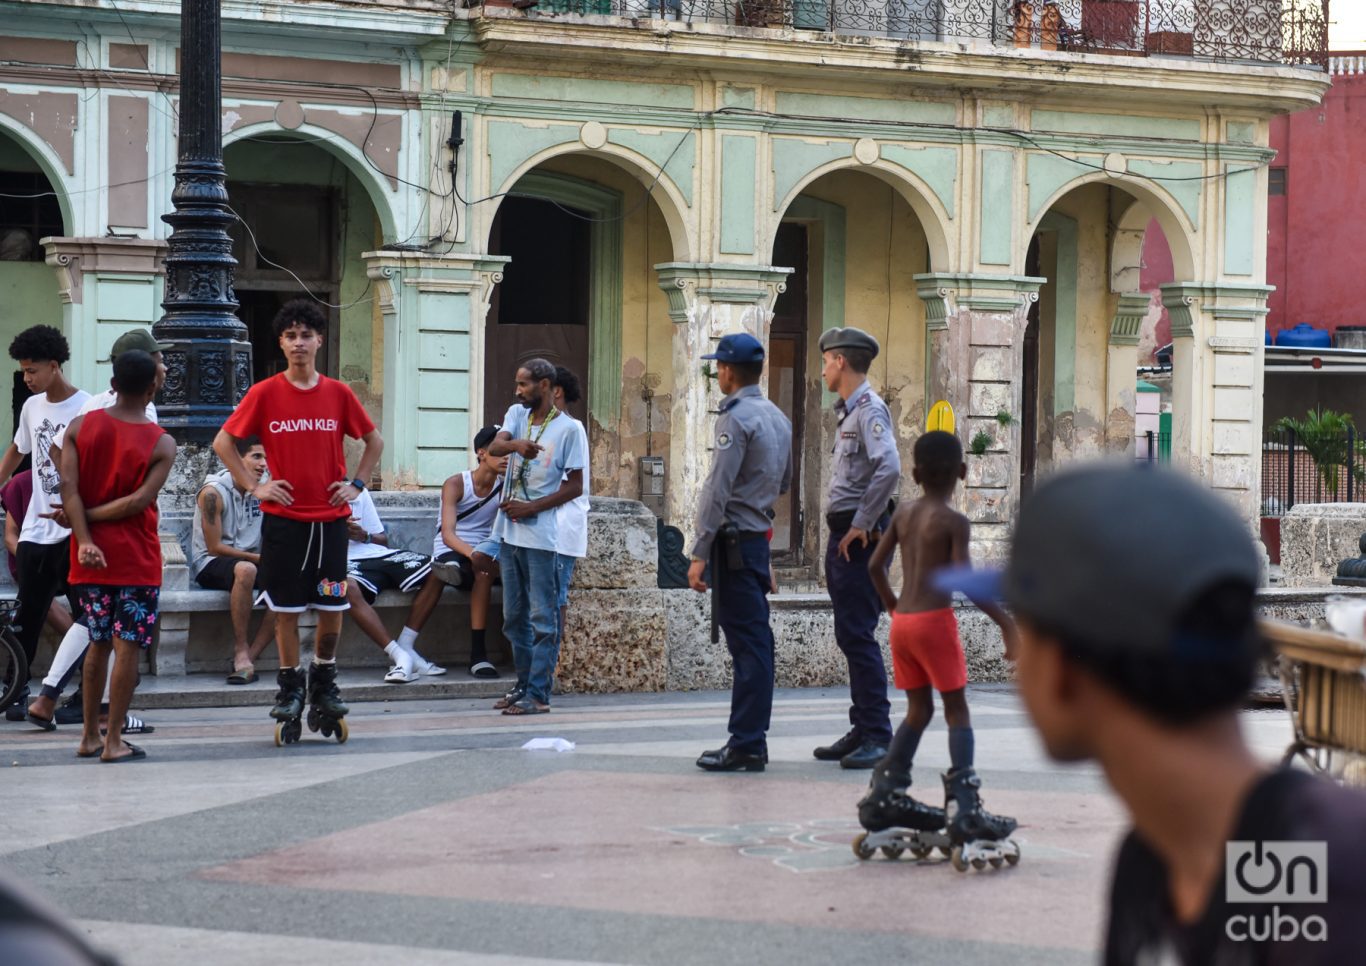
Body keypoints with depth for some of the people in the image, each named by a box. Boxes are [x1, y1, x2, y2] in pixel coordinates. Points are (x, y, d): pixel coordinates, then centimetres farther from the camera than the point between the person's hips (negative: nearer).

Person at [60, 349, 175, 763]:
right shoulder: (162, 444, -7)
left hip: (91, 556, 4)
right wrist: (90, 516, -8)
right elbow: (139, 501, -17)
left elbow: (68, 489, -10)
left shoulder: (80, 427, 1)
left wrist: (85, 539, -14)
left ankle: (89, 736, 18)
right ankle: (114, 741, 0)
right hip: (137, 558, -4)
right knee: (128, 648, 1)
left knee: (98, 644, 15)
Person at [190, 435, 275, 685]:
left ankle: (250, 656, -23)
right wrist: (258, 558, -17)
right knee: (245, 570, -40)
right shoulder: (213, 493, -12)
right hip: (210, 565, -6)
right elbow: (214, 547, -13)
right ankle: (240, 650, -30)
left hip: (251, 560, 6)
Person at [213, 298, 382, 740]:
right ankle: (291, 685, 13)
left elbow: (374, 441, 16)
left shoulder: (338, 393, 2)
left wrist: (356, 484, 6)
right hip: (283, 518, -1)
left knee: (332, 607, 2)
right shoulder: (264, 394, -3)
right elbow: (223, 442, 3)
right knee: (286, 608, 2)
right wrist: (254, 486, -3)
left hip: (330, 518, 1)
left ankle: (324, 681, 19)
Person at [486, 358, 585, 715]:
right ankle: (524, 684, 22)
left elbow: (575, 486, -6)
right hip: (509, 533, 7)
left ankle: (538, 694, -5)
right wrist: (516, 444, -31)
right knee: (514, 617, 13)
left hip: (540, 536, -7)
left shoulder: (567, 429, -6)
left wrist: (531, 508, -13)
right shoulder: (517, 415, 9)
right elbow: (493, 447, -9)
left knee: (543, 618, -4)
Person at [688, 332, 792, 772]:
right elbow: (784, 483, 23)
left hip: (734, 538, -9)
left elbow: (718, 490, -17)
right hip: (760, 536, 9)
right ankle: (753, 739, 15)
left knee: (746, 642, -9)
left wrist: (700, 553, -17)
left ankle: (746, 745, -8)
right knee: (756, 640, 11)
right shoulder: (777, 417, 13)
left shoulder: (736, 418, -14)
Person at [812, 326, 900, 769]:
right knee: (850, 636, 12)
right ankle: (862, 732, 17)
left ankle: (878, 737, -9)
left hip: (860, 539, -10)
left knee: (858, 636, -11)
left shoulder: (870, 409, -13)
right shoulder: (848, 411, 18)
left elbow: (889, 468, -28)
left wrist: (862, 525, -22)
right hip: (843, 537, 10)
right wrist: (842, 529, 14)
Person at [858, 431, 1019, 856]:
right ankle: (965, 806, -13)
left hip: (902, 622, 6)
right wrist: (1006, 623, -16)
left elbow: (875, 565, 12)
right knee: (957, 709, -3)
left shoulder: (904, 513, 10)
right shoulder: (954, 522, -9)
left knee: (918, 710, 18)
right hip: (935, 620, -6)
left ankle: (884, 796, 18)